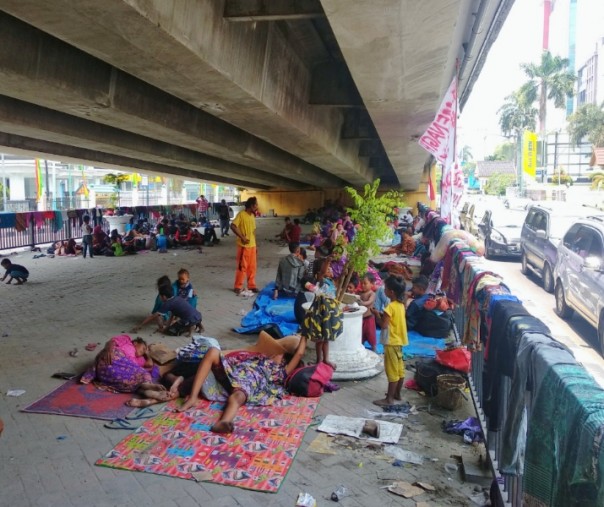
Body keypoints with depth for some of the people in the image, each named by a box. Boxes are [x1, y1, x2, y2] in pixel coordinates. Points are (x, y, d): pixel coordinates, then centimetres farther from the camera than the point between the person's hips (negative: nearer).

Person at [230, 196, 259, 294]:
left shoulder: (252, 216, 13)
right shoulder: (241, 214, -12)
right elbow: (233, 226, -20)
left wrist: (255, 244, 16)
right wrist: (242, 237, -21)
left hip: (252, 245, 7)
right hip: (244, 246, -7)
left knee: (252, 267, 11)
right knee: (242, 267, -2)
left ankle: (251, 286, 20)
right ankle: (238, 287, 8)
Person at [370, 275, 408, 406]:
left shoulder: (391, 307, -22)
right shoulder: (400, 305, 6)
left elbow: (383, 325, -21)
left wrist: (376, 315, -8)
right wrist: (381, 315, 7)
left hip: (392, 342, -9)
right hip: (399, 341, 9)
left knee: (392, 371, -3)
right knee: (399, 369, 16)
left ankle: (389, 399, 5)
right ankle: (397, 394, 28)